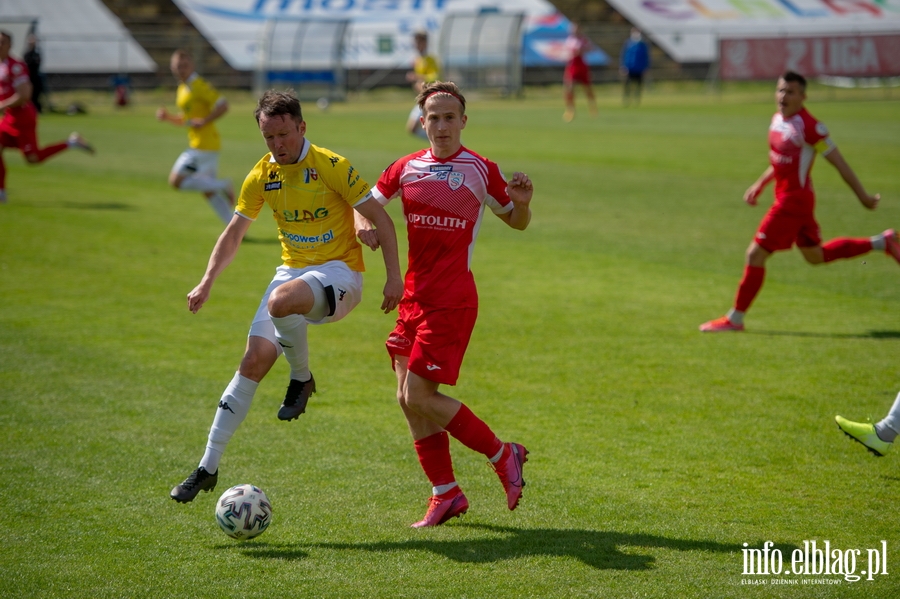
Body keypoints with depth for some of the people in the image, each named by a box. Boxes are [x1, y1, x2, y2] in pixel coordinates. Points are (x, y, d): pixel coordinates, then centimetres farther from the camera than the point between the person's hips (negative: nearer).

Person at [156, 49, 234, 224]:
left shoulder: (199, 85, -12)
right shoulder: (182, 88, 16)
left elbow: (223, 105, -19)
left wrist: (204, 121, -23)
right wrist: (168, 117, 8)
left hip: (204, 144, -10)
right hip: (197, 143, 10)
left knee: (176, 180, -11)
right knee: (209, 193, 11)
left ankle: (222, 186, -7)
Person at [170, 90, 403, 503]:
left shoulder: (331, 167, -14)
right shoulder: (261, 176, 2)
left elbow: (379, 218, -9)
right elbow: (234, 232, 15)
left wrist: (394, 277, -14)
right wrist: (206, 283, 8)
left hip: (339, 273, -5)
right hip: (293, 270, 5)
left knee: (280, 301, -37)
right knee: (254, 360, -7)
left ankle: (302, 379, -7)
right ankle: (208, 467, -1)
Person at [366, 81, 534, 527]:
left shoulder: (480, 170, -3)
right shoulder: (407, 168, 8)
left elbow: (516, 222, 8)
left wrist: (522, 202, -14)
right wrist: (367, 226, -2)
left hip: (452, 300, -6)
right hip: (414, 296, 6)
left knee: (419, 396, -12)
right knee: (407, 398, 5)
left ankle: (503, 455, 5)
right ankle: (446, 494, 16)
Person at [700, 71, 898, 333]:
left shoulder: (809, 127, -21)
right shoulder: (778, 119, 5)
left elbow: (839, 163, -15)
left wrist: (864, 197, -10)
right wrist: (760, 184, 16)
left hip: (794, 201, -10)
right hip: (785, 196, 10)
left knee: (756, 254, -6)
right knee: (816, 255, 23)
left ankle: (734, 319, 4)